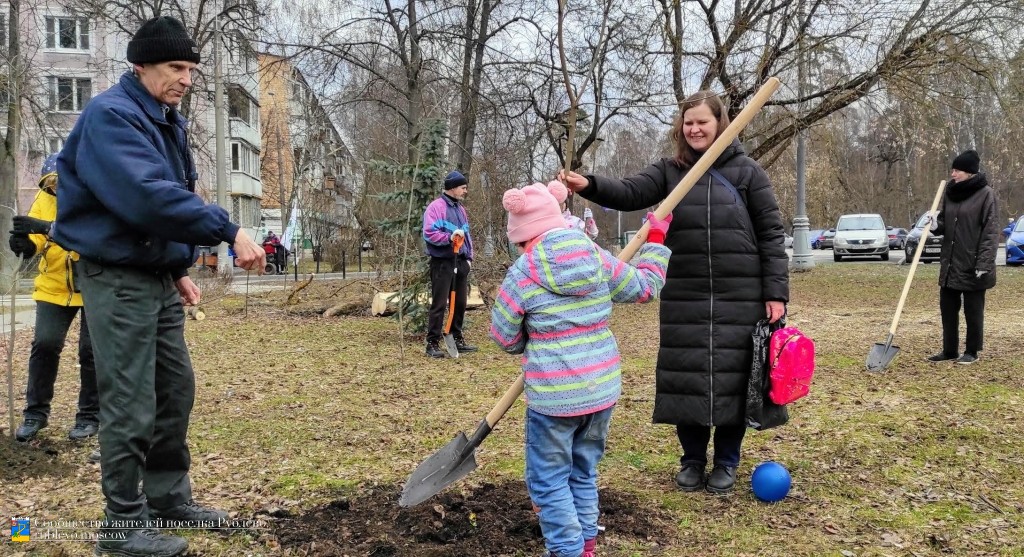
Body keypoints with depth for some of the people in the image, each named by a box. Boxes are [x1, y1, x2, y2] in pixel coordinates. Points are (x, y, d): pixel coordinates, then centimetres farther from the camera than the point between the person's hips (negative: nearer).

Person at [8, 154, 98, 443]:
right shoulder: (44, 199, -3)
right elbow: (38, 237, -4)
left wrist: (49, 227, -46)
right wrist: (26, 243, -28)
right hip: (55, 287, 3)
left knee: (92, 350, 1)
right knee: (44, 343, -4)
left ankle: (90, 415, 16)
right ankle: (36, 412, 13)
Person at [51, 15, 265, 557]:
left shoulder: (169, 121, 13)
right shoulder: (110, 116, -17)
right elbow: (148, 196, -31)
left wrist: (179, 268, 14)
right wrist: (228, 231, -33)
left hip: (157, 276, 9)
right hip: (117, 277, -9)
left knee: (176, 389, 14)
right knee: (130, 405, -5)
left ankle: (169, 496, 28)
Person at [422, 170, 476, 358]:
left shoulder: (461, 208, 17)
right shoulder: (436, 207, -8)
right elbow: (428, 232, -17)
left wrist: (469, 257, 12)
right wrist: (449, 237, -28)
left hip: (460, 262, 8)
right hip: (442, 262, -7)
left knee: (460, 303, 12)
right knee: (439, 304, -5)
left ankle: (458, 339, 22)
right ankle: (433, 344, 0)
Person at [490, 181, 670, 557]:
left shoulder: (522, 274, -10)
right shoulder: (597, 259, 0)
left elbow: (504, 337, 0)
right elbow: (645, 286, 13)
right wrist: (655, 240, 28)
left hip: (553, 395, -6)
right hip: (602, 387, 6)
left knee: (550, 481, 9)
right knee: (584, 473, 22)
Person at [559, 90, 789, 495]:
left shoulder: (747, 172, 1)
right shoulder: (669, 172, 6)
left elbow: (771, 234, 1)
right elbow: (631, 193, -11)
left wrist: (776, 292, -5)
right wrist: (590, 186, -31)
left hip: (740, 298, -2)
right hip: (684, 298, 2)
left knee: (733, 377, 5)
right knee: (686, 377, 6)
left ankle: (727, 462, 22)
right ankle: (692, 460, 24)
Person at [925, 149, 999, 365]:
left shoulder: (985, 194, -10)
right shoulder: (950, 193, 9)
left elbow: (991, 232, -13)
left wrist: (984, 263, -19)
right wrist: (936, 224, -8)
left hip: (972, 264, -6)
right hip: (950, 263, 6)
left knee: (973, 310, 5)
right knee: (947, 308, 10)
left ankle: (972, 351, 16)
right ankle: (949, 350, 20)